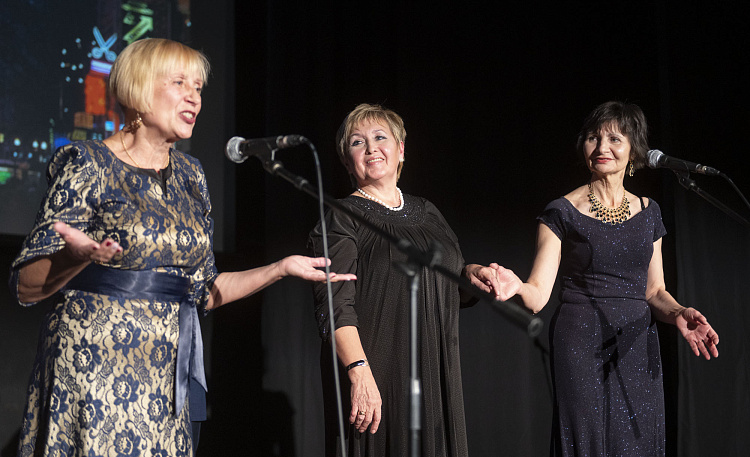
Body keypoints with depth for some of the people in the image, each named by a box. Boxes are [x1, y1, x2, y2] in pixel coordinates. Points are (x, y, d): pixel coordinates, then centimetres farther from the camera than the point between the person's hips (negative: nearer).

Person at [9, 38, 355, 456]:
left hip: (168, 380, 5)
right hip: (94, 371, -5)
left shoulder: (189, 175, 11)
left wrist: (282, 268, 5)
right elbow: (26, 287, -9)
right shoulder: (89, 166, -6)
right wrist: (78, 256, -29)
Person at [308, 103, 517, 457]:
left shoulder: (427, 213, 16)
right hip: (374, 377, -5)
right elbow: (335, 304, -14)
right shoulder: (342, 218, -3)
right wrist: (359, 371, -27)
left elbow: (450, 290, 24)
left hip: (435, 374, 6)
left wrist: (470, 274, 1)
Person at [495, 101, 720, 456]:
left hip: (636, 350, 4)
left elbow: (654, 291, 15)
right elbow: (537, 294, -9)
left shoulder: (647, 212, 11)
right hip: (581, 350, -4)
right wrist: (514, 286, -32)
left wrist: (677, 313, -7)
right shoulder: (563, 213, -1)